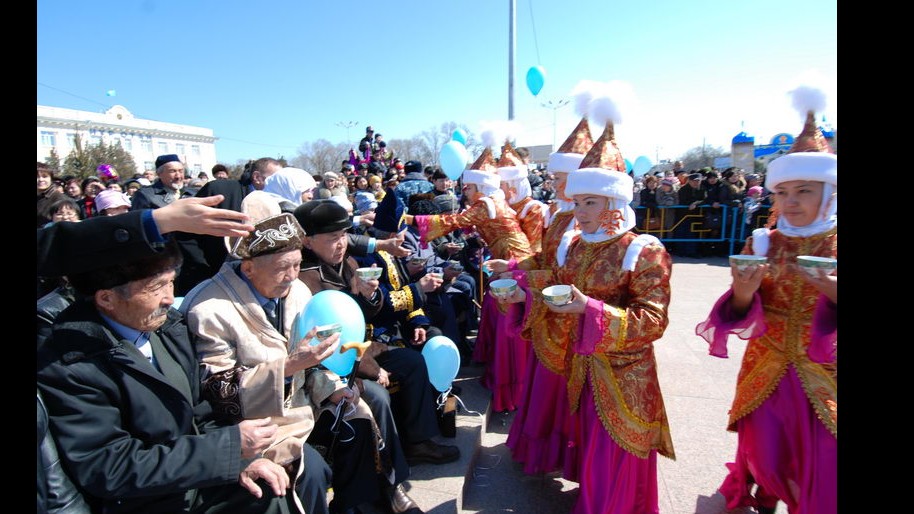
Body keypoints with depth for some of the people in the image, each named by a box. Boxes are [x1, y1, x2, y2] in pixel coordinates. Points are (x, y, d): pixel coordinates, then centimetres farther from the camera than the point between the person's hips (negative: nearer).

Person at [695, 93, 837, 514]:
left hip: (825, 380, -1)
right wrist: (743, 291, -27)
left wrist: (834, 294, -30)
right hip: (765, 373, 1)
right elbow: (742, 320, -6)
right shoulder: (761, 244, -3)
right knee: (764, 460, 14)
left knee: (823, 480, 7)